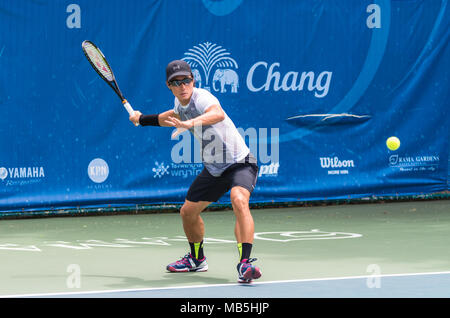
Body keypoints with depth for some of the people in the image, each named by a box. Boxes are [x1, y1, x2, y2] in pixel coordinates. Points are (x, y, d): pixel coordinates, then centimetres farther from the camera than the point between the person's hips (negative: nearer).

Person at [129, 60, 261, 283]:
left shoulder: (202, 97, -25)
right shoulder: (180, 102, 1)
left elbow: (218, 114, -51)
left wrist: (190, 123, -67)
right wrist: (143, 119, 37)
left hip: (240, 163, -9)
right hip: (213, 168, 9)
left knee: (239, 200, -35)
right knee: (188, 212, 14)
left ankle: (245, 263, -43)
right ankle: (196, 259, 41)